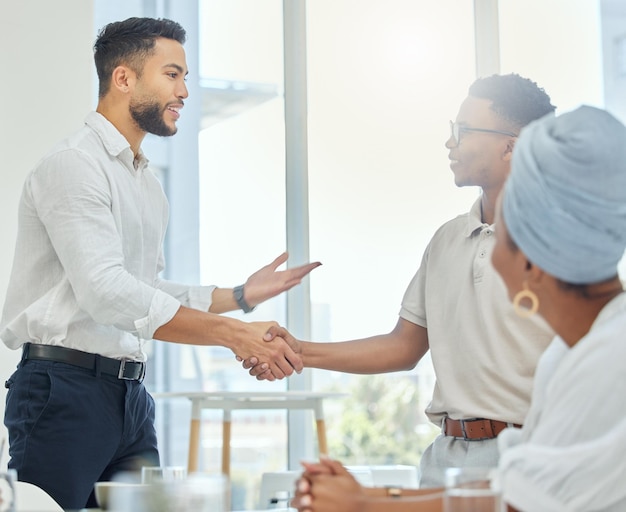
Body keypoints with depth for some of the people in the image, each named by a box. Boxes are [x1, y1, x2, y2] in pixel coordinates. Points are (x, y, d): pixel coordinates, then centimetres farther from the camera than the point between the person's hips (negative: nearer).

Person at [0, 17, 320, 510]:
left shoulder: (149, 185, 19)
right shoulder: (74, 165, -11)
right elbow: (106, 291, -23)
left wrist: (240, 296, 13)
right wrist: (234, 334, -26)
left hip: (130, 394, 8)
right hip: (65, 389, -8)